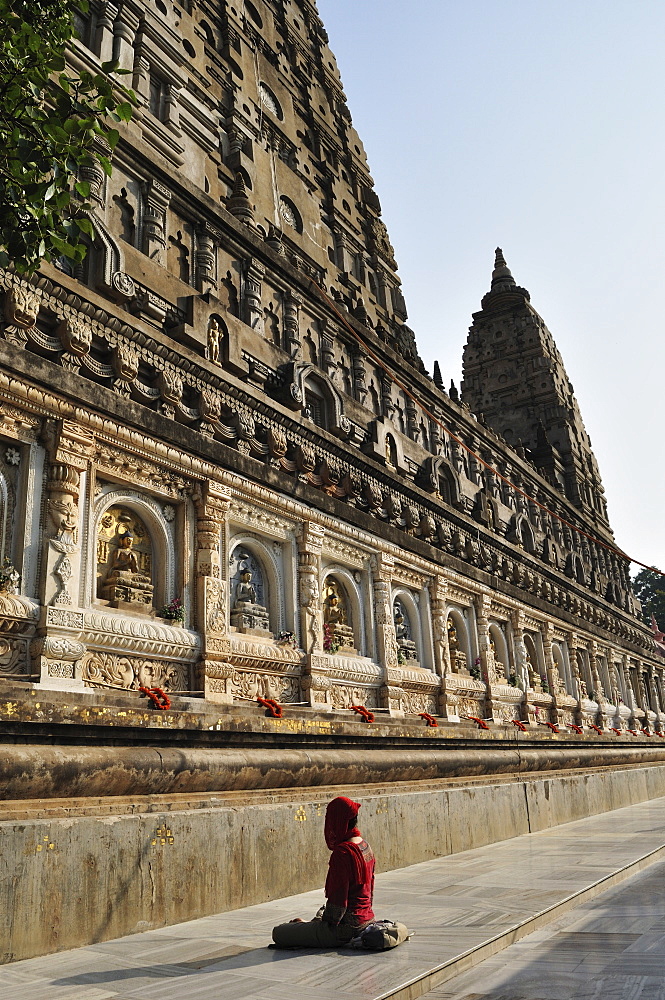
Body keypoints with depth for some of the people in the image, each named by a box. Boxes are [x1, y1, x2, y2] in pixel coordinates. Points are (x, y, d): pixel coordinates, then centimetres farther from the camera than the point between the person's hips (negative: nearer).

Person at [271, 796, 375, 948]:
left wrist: (328, 922, -5)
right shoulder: (365, 846, 5)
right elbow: (370, 889, 14)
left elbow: (338, 898, -24)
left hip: (346, 926, -9)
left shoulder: (342, 852, -24)